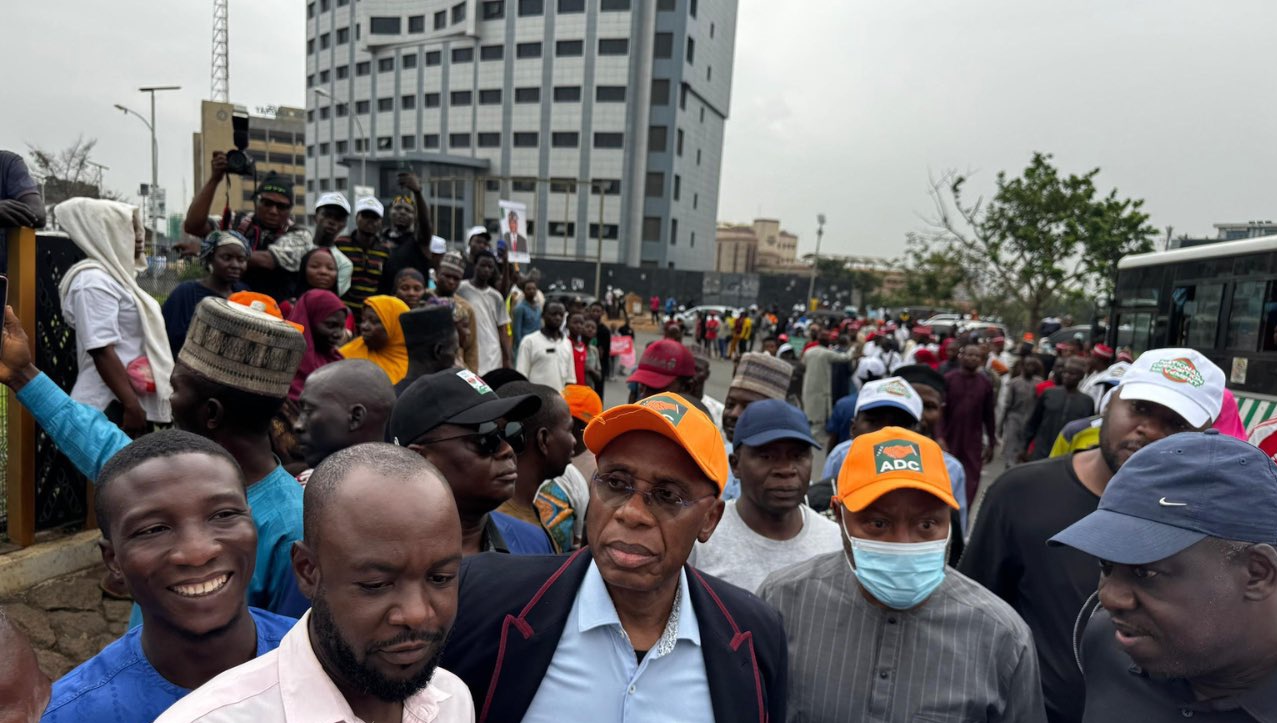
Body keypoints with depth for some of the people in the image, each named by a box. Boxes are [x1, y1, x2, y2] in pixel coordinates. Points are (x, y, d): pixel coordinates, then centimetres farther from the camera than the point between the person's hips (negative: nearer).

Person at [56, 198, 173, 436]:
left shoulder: (114, 276, 15)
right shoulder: (94, 280, -13)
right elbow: (102, 351, -22)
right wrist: (132, 406, -24)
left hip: (136, 401, 10)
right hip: (111, 407, -10)